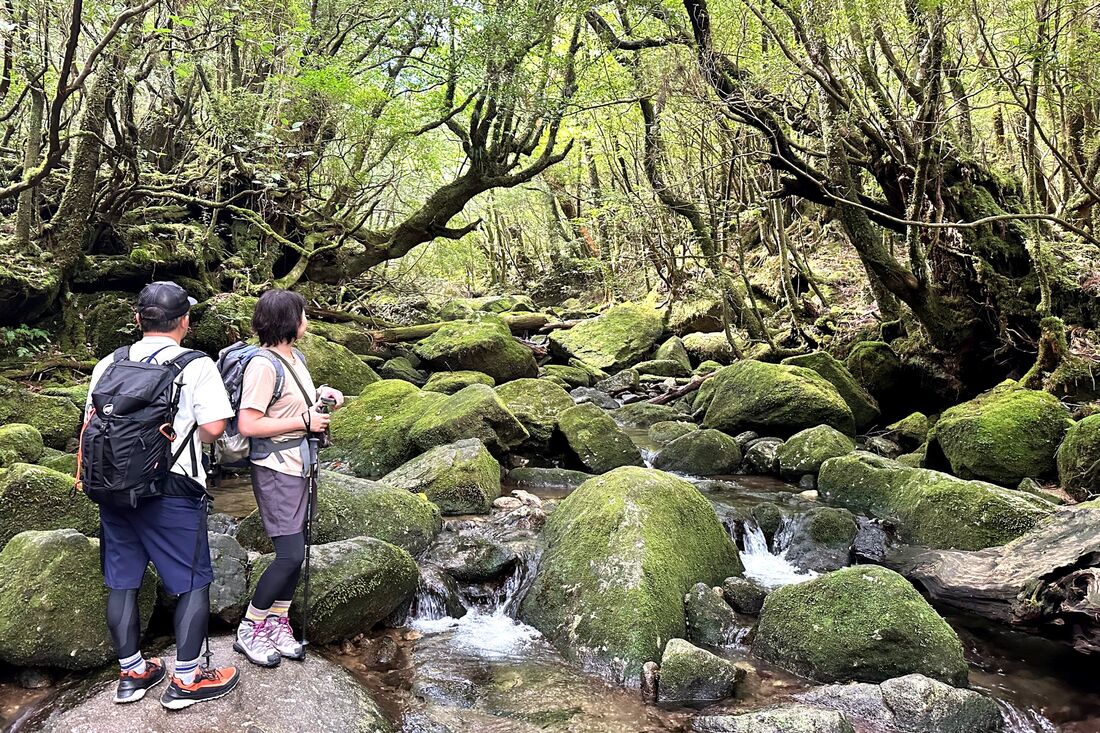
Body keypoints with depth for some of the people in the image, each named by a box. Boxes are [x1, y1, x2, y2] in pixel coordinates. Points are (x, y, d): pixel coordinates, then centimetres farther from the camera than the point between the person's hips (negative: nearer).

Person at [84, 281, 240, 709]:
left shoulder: (108, 365, 7)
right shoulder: (197, 366, -8)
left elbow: (90, 425, 10)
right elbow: (213, 427, -14)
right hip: (172, 491, -5)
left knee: (122, 582, 15)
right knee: (193, 582, 7)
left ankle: (131, 673, 26)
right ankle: (185, 681, 11)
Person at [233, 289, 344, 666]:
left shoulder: (296, 358, 10)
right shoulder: (264, 365, -18)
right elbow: (247, 424, -23)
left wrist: (320, 394, 6)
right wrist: (304, 421, -20)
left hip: (299, 466, 9)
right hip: (276, 470, -9)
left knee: (296, 552, 12)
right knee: (290, 554, -8)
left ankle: (277, 623, 25)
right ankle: (249, 630, 8)